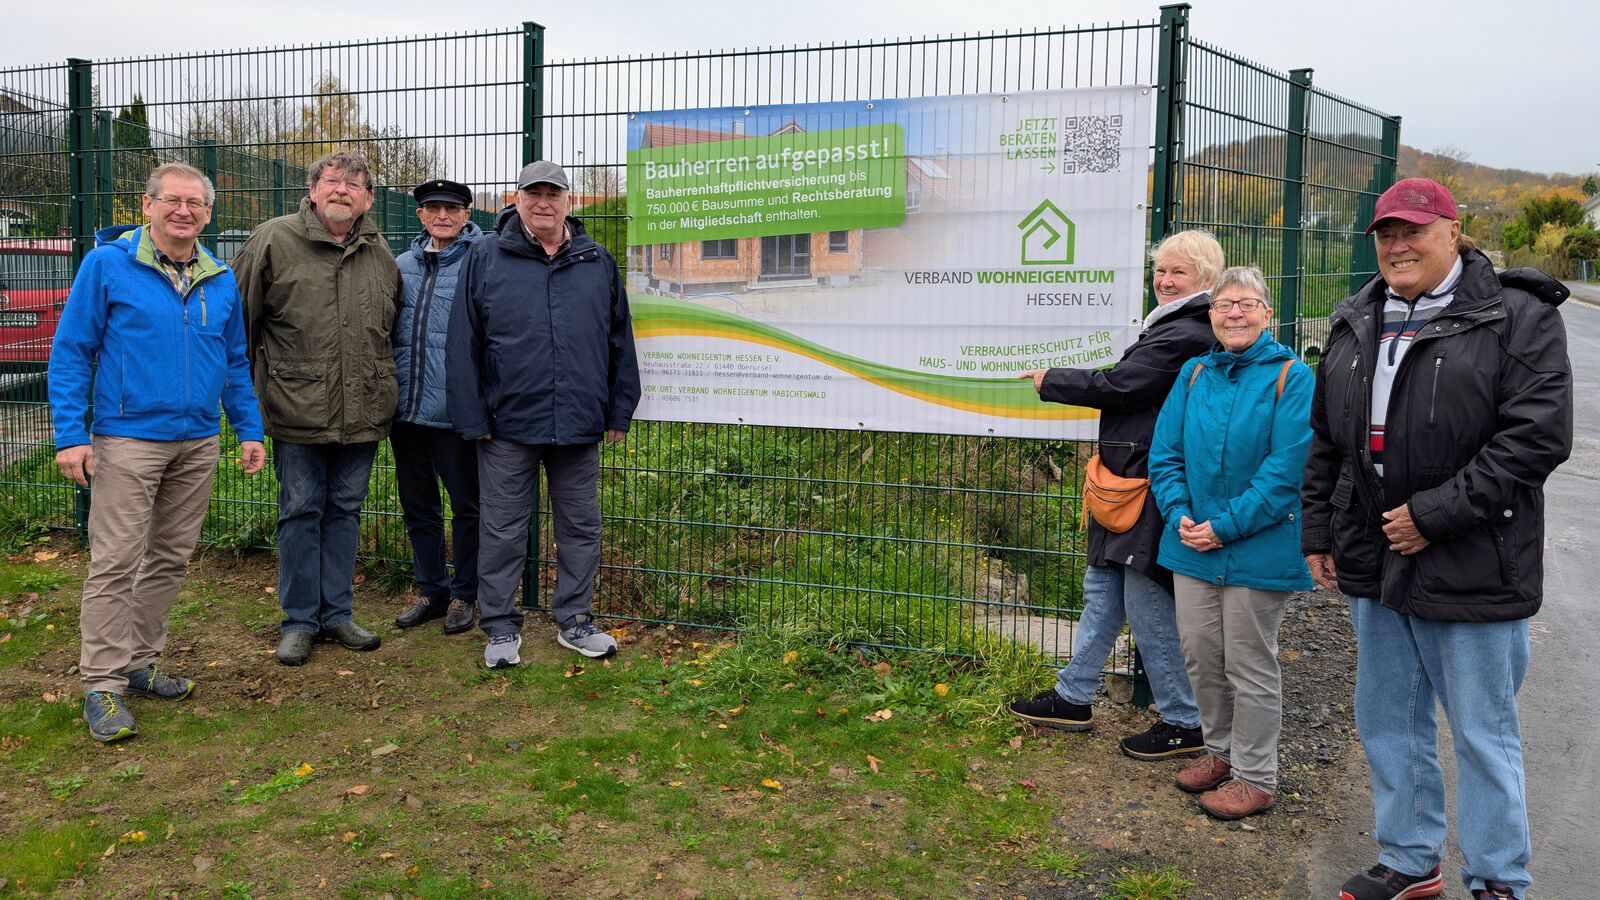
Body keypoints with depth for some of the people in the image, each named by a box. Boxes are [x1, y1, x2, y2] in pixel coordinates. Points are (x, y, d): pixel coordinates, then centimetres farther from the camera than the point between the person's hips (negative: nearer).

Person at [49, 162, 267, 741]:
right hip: (127, 439, -5)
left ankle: (139, 664, 25)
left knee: (171, 559, 11)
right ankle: (102, 684, 3)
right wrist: (70, 435, -11)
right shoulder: (107, 265, -4)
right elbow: (70, 352, -5)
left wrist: (249, 429, 9)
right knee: (116, 562, -5)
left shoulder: (221, 281, 10)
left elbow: (235, 362, 16)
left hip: (198, 443, 5)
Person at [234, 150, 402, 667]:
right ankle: (300, 621, 18)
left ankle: (336, 614, 24)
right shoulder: (275, 240, -3)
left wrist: (387, 391, 16)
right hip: (298, 409, -3)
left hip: (363, 412, 4)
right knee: (301, 513, 5)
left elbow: (392, 330, 20)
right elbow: (238, 319, 0)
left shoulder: (380, 255, 9)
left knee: (345, 511, 12)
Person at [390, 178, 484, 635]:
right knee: (417, 506, 15)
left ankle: (465, 594, 21)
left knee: (467, 506, 6)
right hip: (407, 409, 6)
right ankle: (432, 590, 29)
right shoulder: (403, 266, 12)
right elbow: (385, 332, 20)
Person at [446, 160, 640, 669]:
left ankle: (574, 621, 25)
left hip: (579, 426, 2)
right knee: (502, 531, 6)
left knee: (580, 528, 11)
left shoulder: (598, 263, 9)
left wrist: (619, 411, 8)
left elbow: (620, 341, 12)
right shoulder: (485, 259, 1)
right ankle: (501, 627, 20)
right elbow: (463, 346, 0)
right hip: (508, 424, -2)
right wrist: (472, 418, -5)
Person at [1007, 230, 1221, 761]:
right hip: (1129, 481, 11)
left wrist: (1050, 381, -5)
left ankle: (1185, 724, 14)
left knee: (1147, 604, -1)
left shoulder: (1185, 335, -19)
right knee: (1102, 589, 17)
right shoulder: (1175, 325, 14)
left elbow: (1117, 385, -18)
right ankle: (1073, 698, 28)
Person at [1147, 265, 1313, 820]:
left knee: (1250, 666, 6)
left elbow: (1286, 469, -15)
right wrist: (1180, 515, -9)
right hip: (1192, 545, 5)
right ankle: (1221, 751, 35)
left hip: (1257, 548, -5)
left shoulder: (1291, 377, -8)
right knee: (1201, 656, 14)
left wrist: (1226, 526, -18)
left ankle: (1255, 778, 20)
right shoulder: (1193, 375, 7)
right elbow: (1165, 453, 6)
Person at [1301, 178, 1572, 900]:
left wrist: (1434, 514, -19)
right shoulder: (1354, 325, 11)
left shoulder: (1515, 318, -8)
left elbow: (1539, 434, -17)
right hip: (1374, 562, 6)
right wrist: (1318, 534, 14)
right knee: (1387, 721, 16)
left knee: (1484, 734, 6)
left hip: (1473, 569, -6)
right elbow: (1325, 439, 17)